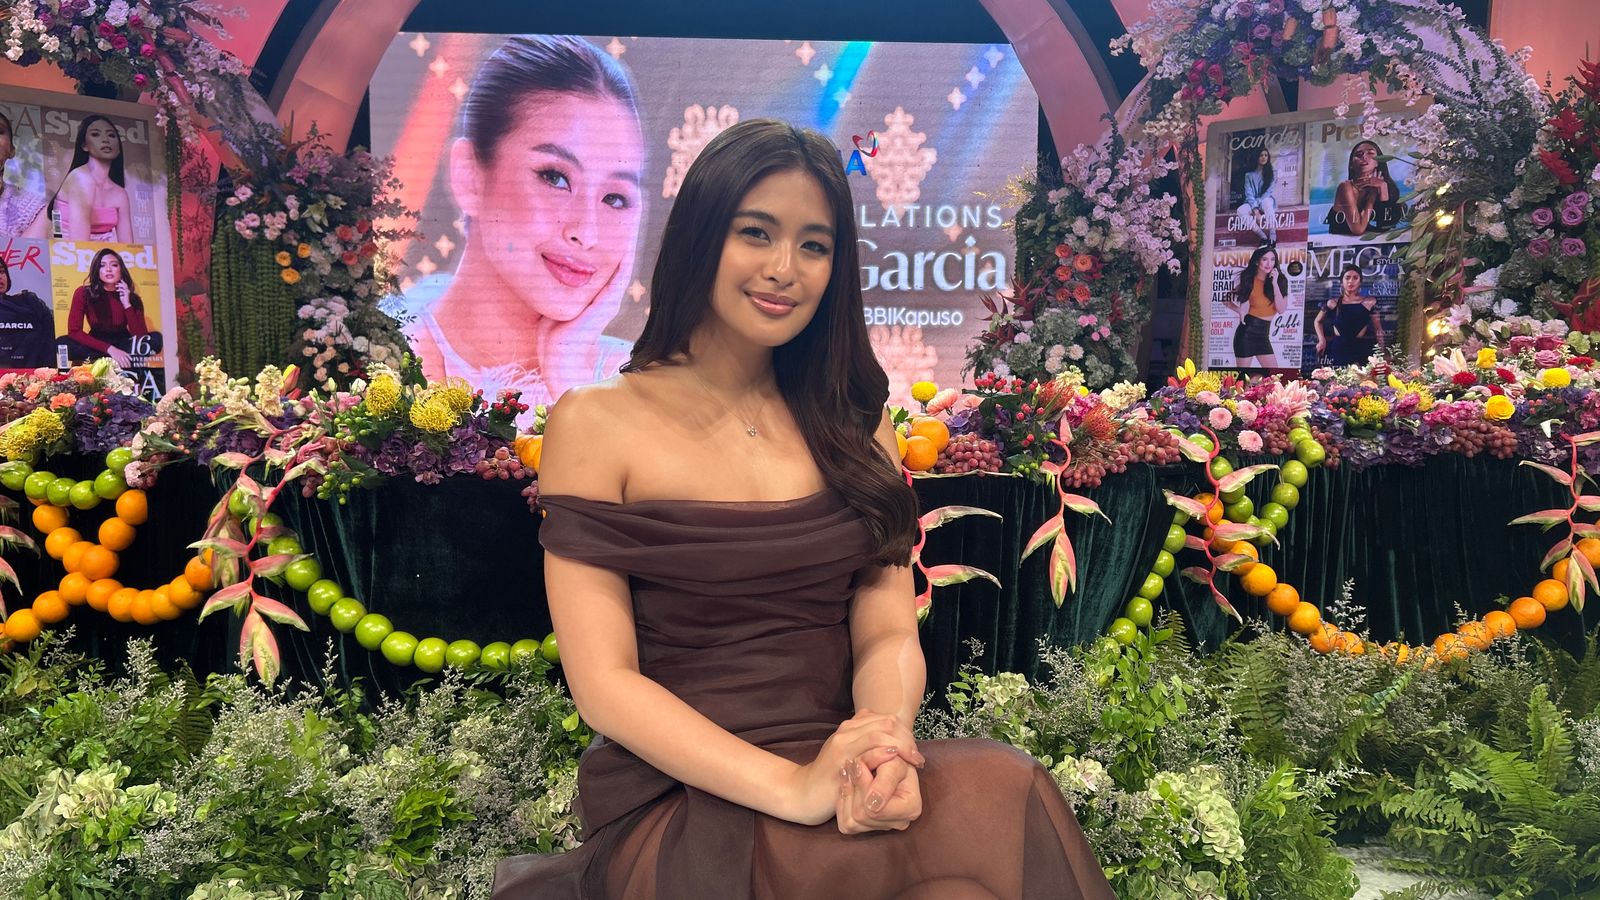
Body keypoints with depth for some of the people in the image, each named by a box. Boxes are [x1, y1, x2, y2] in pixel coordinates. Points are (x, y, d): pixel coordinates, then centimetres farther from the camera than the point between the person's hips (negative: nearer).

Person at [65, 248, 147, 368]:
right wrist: (109, 349, -31)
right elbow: (74, 332, -20)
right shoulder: (83, 293, -11)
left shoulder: (131, 298, -9)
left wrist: (127, 305, -26)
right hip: (96, 348, 0)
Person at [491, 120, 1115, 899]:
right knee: (996, 813, -28)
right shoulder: (596, 425, -2)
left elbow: (888, 634, 4)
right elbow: (603, 682, -8)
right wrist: (792, 786, -22)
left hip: (838, 778, 5)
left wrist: (886, 747, -19)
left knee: (1000, 784, -28)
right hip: (675, 805, -5)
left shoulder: (853, 423, 12)